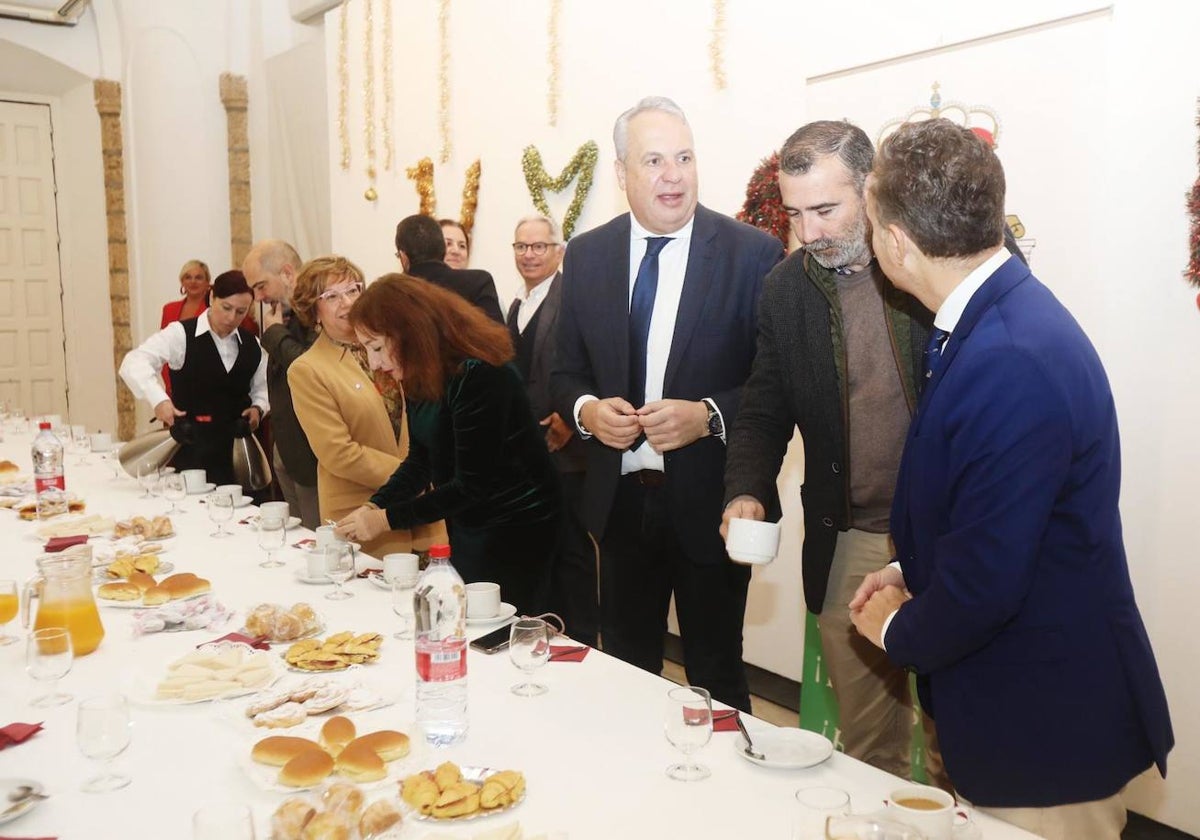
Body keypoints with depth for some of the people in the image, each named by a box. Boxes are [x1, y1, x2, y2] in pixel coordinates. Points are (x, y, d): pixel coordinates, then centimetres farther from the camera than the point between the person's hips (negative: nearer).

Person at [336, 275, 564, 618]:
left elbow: (471, 484, -24)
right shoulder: (420, 377, 3)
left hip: (514, 526, -8)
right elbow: (420, 461, 7)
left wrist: (387, 518, -20)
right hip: (467, 524, 9)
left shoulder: (477, 374, -25)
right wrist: (373, 507, -8)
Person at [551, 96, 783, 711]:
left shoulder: (752, 253, -8)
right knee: (624, 669, 19)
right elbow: (566, 372, 10)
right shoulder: (586, 255, 4)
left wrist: (708, 415, -22)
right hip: (620, 500, 4)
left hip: (709, 503, -3)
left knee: (716, 679, 12)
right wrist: (585, 409, -11)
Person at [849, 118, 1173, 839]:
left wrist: (900, 630, -9)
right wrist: (909, 575, 4)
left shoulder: (1009, 361, -31)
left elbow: (985, 585, -27)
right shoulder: (1001, 313, 0)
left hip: (1046, 730, -9)